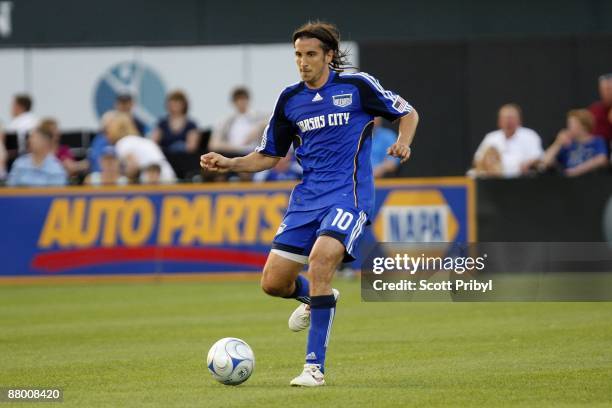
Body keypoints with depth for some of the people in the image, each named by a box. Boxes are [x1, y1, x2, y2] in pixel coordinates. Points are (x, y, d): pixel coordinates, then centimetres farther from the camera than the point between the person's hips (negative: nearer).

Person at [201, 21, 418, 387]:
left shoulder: (357, 86, -2)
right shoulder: (290, 100, 9)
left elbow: (408, 113, 9)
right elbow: (269, 157, 17)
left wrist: (403, 143, -12)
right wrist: (228, 164, 1)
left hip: (349, 194, -5)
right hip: (307, 198, 5)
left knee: (319, 265, -27)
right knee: (273, 282, 0)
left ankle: (315, 367, -19)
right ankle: (313, 298, 38)